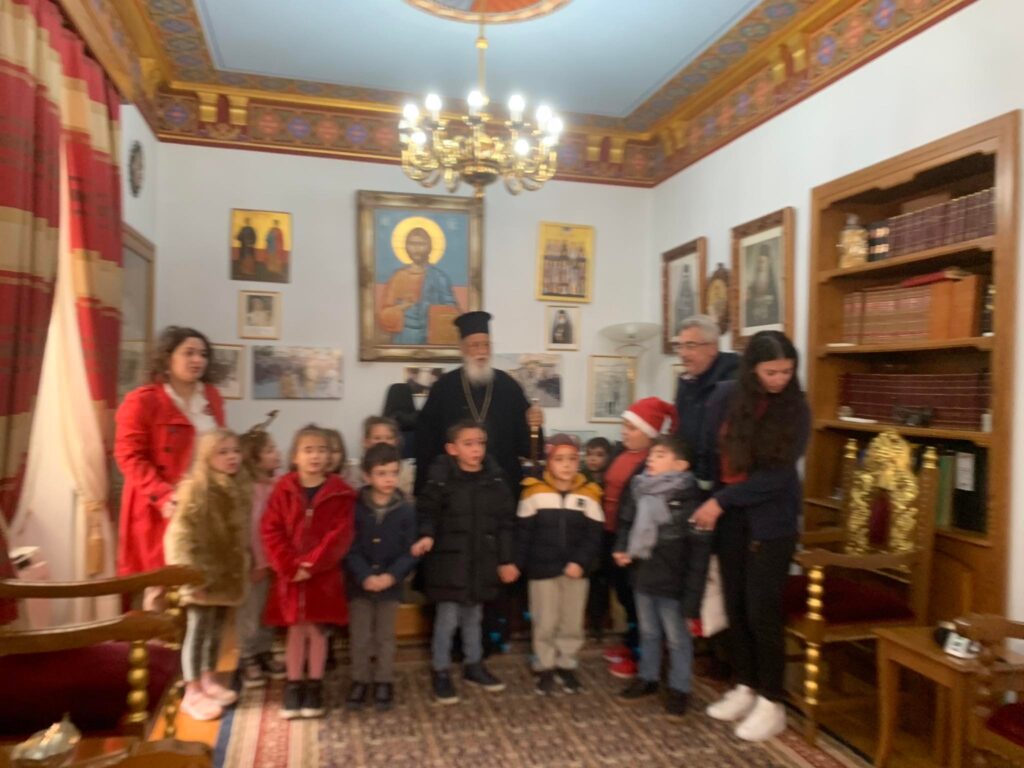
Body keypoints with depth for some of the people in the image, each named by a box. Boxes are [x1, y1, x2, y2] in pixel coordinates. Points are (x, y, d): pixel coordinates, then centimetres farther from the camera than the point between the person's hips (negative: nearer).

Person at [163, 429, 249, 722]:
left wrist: (243, 568, 14)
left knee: (216, 630, 17)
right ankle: (192, 693, 11)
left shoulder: (238, 489, 7)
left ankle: (209, 680, 32)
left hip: (226, 573, 7)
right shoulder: (194, 488, -16)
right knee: (197, 630, 0)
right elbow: (179, 535, -20)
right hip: (202, 575, -7)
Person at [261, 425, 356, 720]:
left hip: (324, 575, -1)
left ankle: (315, 687, 23)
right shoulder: (284, 489, -2)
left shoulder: (339, 492, -6)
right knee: (296, 630, 10)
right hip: (290, 575, 1)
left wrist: (311, 565, -18)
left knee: (317, 630, 9)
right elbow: (270, 531, -6)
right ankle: (294, 686, 24)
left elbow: (340, 535, -11)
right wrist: (290, 566, -15)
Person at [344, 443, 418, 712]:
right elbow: (350, 549, -10)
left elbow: (410, 551, -7)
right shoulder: (355, 508, -9)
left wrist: (392, 576, -19)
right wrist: (365, 577, -22)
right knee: (360, 636, 10)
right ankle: (360, 680, 28)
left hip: (391, 584, 1)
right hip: (359, 584, 0)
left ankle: (384, 681, 29)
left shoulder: (406, 510, -7)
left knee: (386, 636, 14)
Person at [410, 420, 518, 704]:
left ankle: (474, 665, 38)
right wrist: (426, 536, -27)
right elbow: (426, 512, -7)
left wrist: (507, 560, 4)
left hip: (482, 561, 4)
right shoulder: (441, 480, -12)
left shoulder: (494, 480, -2)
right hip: (449, 559, -4)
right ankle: (441, 672, 22)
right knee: (447, 618, 4)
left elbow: (506, 523, 3)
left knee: (474, 616, 20)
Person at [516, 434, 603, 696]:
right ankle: (545, 668, 26)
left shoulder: (588, 493, -4)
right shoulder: (534, 492, -7)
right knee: (544, 623, 9)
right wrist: (517, 564, -2)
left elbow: (594, 535, -3)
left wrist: (581, 562, -13)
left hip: (575, 571, 2)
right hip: (542, 569, -1)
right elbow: (523, 533, -1)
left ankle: (567, 666, 31)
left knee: (572, 623, 13)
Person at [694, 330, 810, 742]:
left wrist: (721, 501, -17)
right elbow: (709, 450, 7)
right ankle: (746, 688, 28)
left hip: (772, 520, -3)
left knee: (762, 609, 1)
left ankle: (772, 702, 17)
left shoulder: (795, 408, -11)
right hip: (730, 517, 3)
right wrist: (711, 501, 6)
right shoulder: (725, 396, -4)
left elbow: (777, 475, -16)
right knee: (735, 604, 11)